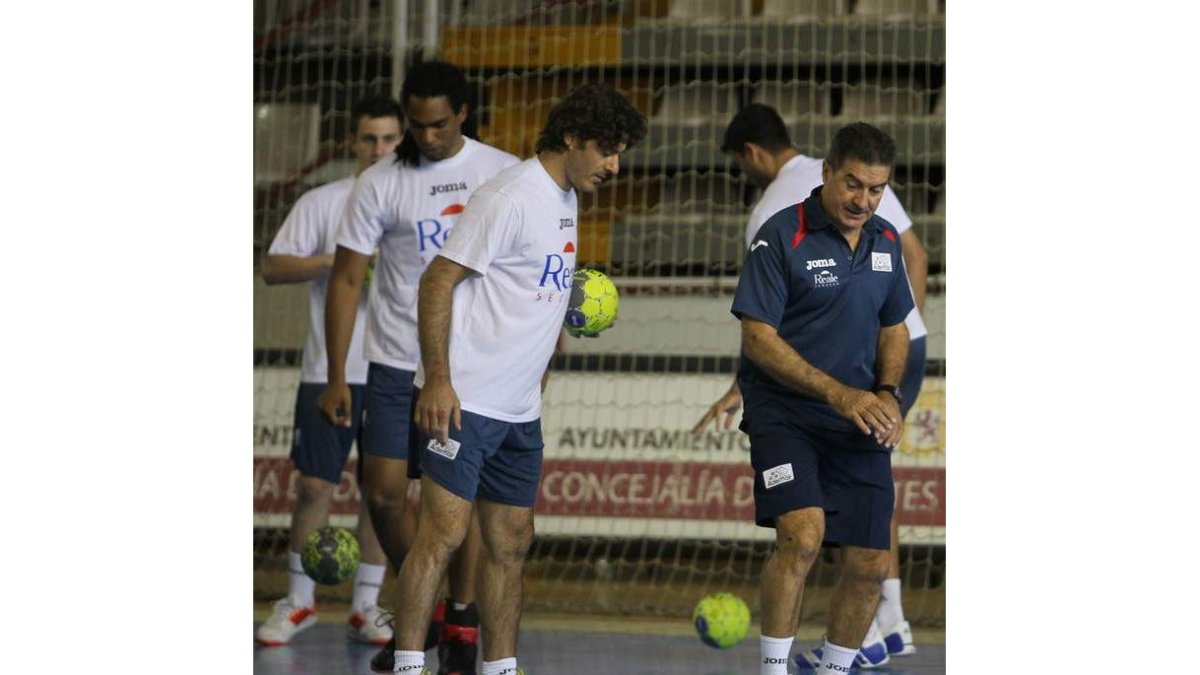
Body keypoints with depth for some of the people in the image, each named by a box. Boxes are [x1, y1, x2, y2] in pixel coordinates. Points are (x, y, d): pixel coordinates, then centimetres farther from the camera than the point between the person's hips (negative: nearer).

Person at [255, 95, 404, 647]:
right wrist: (336, 263, -17)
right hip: (329, 369, -2)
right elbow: (273, 268, -3)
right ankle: (298, 600, 13)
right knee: (315, 483, 0)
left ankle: (366, 605, 13)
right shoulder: (322, 203, 1)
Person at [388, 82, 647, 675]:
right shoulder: (511, 197, -14)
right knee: (444, 532, -11)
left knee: (511, 543, 9)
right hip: (464, 401, -9)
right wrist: (438, 380, -20)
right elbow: (437, 281, -15)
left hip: (520, 410, 9)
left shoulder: (566, 198, 14)